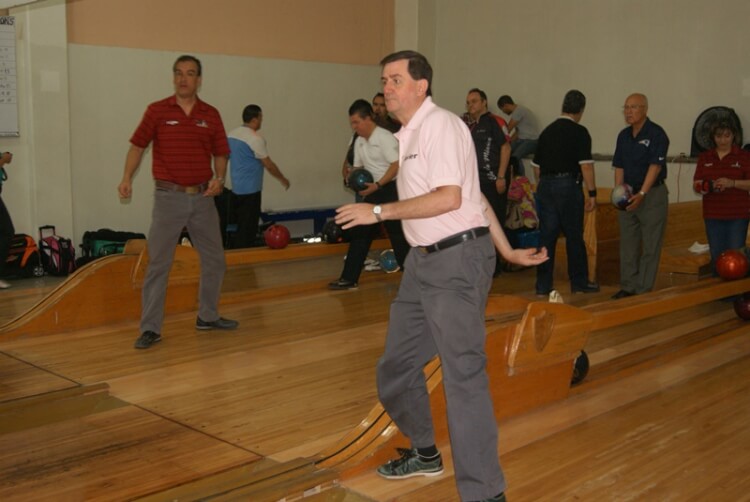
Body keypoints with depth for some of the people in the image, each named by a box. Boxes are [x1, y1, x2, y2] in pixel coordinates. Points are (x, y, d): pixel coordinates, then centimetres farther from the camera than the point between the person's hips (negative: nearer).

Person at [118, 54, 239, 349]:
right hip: (169, 197, -3)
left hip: (202, 198, 4)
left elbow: (220, 153, 9)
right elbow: (138, 145, -1)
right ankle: (150, 328, 5)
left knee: (214, 260, 12)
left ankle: (208, 316, 30)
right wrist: (127, 177, -15)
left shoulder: (211, 115, 6)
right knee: (158, 263, -2)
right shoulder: (157, 111, -1)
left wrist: (219, 178, -9)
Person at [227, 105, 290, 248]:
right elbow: (268, 164, -12)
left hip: (236, 187, 8)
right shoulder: (255, 138, -16)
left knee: (241, 225, 15)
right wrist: (283, 179, 2)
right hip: (250, 189, -8)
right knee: (248, 228, -2)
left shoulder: (232, 134, 8)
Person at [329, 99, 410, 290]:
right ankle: (349, 278, 12)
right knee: (359, 233, 7)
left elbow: (396, 165, -19)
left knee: (398, 236, -6)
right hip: (372, 191, 8)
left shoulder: (384, 137, -13)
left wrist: (377, 185, -25)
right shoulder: (359, 141, 11)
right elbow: (358, 166, 20)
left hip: (390, 190, -8)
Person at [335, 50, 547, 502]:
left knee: (463, 374, -11)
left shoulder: (440, 125, -10)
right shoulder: (409, 135, 16)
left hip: (458, 260, -10)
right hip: (424, 261, 10)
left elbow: (450, 198, -21)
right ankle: (425, 453, 37)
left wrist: (379, 211, -16)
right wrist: (507, 250, 19)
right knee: (396, 368, 16)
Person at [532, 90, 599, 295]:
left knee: (546, 236, 6)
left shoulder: (547, 131, 11)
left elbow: (536, 166, 14)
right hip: (568, 185, -5)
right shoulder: (579, 132, -6)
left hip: (545, 186, 5)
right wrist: (591, 193, -8)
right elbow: (586, 165, -12)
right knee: (574, 236, 5)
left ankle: (543, 285, 7)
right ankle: (579, 282, 14)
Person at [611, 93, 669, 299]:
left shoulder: (656, 134, -12)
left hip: (652, 195, -6)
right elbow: (619, 166, 9)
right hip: (628, 195, 6)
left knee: (650, 245, 0)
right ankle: (628, 286, 17)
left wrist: (642, 194, -27)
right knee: (628, 244, 9)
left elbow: (655, 166, -19)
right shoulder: (623, 135, 8)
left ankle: (644, 289, 5)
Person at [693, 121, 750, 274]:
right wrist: (702, 186, -14)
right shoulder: (704, 157, 10)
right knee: (716, 256, 4)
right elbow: (696, 184, 9)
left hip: (737, 215, -2)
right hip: (713, 215, 2)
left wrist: (732, 183, -22)